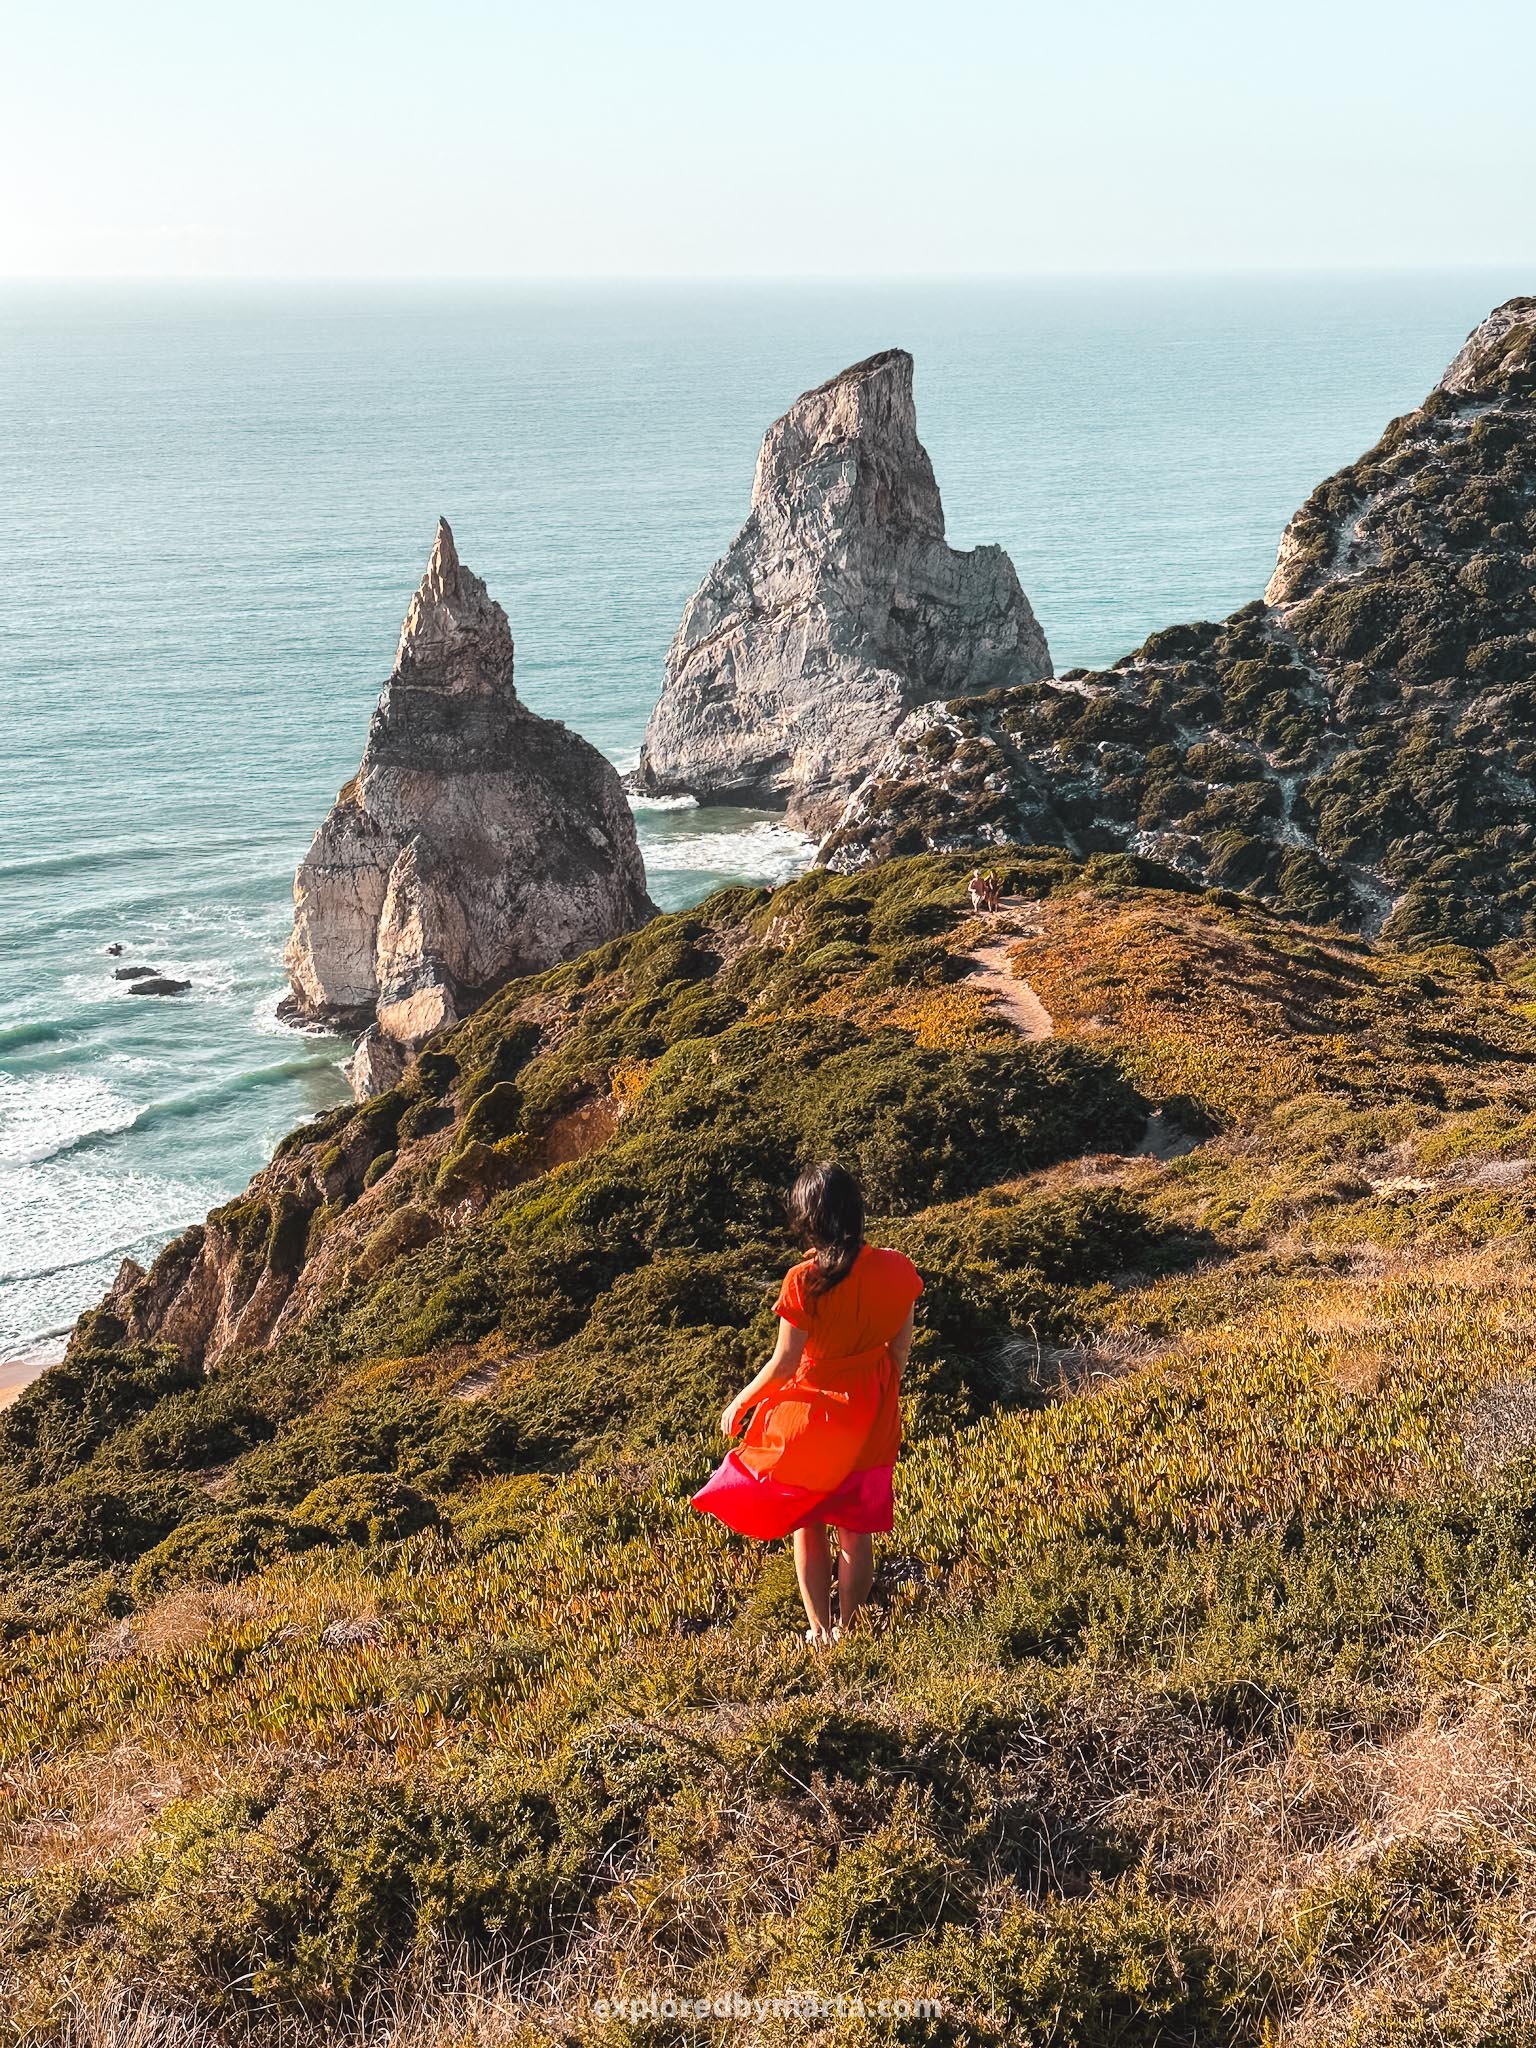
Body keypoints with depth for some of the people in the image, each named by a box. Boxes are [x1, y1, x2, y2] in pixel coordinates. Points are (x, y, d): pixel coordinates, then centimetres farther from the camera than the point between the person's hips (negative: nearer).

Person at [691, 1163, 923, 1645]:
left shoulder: (804, 1282, -25)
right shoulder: (897, 1271, -13)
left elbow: (783, 1363, -17)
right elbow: (900, 1350, -1)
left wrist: (740, 1403, 0)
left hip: (812, 1417, -3)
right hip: (872, 1421, 4)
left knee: (806, 1526, 18)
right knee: (856, 1530, 18)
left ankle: (819, 1633, 25)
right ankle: (847, 1631, 29)